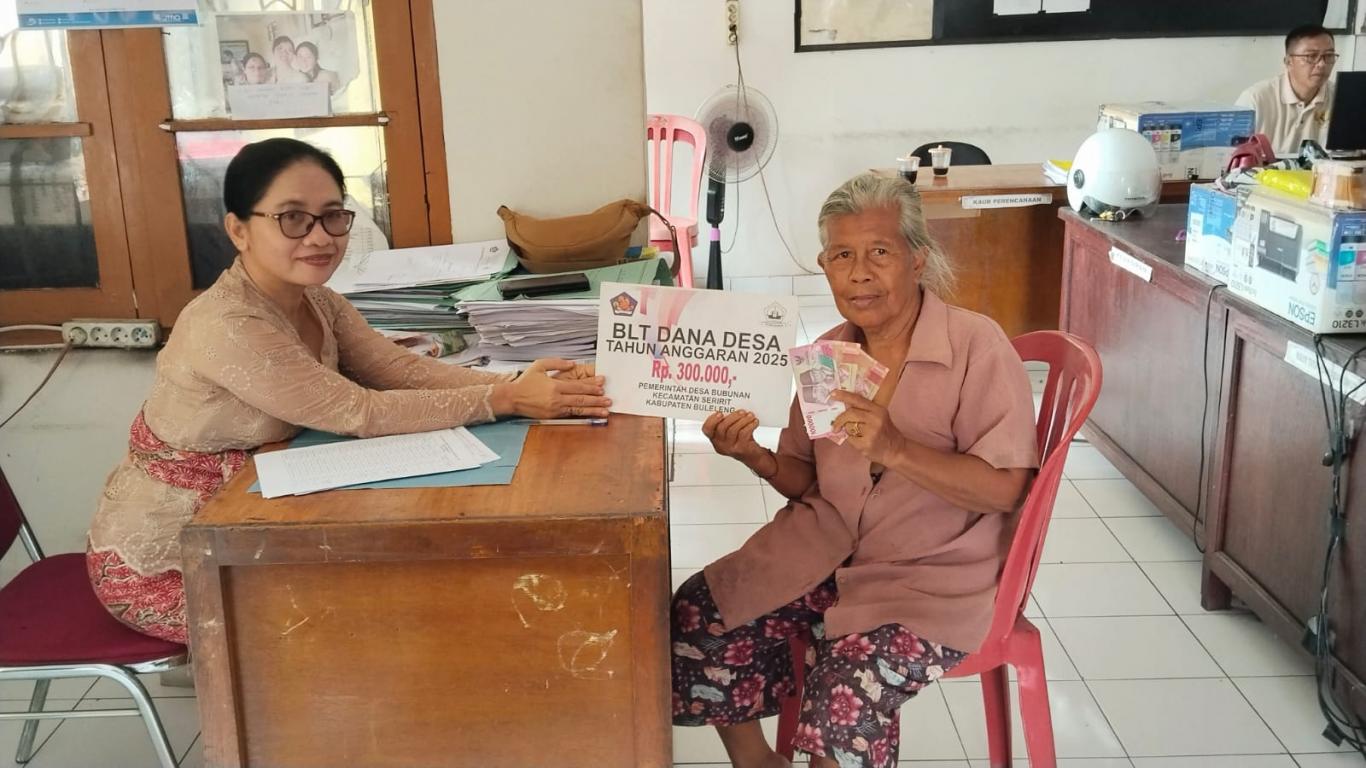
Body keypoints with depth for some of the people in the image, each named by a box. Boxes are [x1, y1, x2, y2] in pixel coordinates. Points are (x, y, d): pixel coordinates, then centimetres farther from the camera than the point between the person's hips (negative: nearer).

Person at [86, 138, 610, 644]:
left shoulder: (315, 300, -3)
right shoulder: (227, 328, -31)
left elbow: (402, 368, -12)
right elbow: (362, 413, -30)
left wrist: (519, 383, -27)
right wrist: (508, 399, -32)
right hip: (158, 566, -8)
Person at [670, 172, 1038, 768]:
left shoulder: (976, 346, -12)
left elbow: (1005, 488, -17)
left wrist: (895, 450, -29)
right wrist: (757, 458, -8)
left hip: (933, 575, -5)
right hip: (828, 545, 6)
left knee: (848, 689, -29)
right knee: (695, 622, -9)